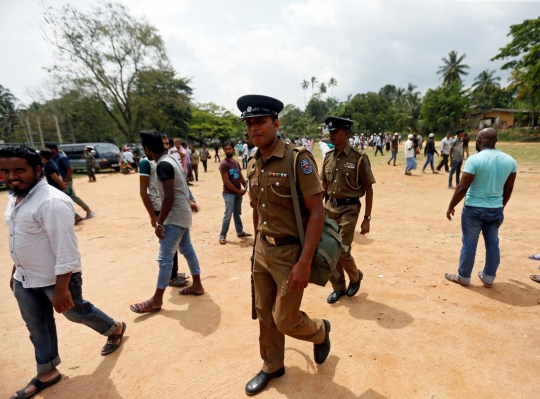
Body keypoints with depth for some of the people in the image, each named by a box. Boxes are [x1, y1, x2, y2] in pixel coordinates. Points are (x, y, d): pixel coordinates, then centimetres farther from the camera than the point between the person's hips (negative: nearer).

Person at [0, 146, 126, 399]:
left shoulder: (52, 202, -28)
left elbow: (65, 249, -28)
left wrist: (61, 289, -26)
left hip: (56, 278, -8)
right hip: (25, 279, 8)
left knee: (76, 312, 14)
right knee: (36, 326, 19)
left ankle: (115, 329, 40)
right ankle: (47, 372, 39)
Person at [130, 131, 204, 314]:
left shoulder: (163, 165, -21)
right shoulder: (171, 160, 9)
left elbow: (169, 197, -26)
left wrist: (159, 223, -20)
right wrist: (189, 202, 35)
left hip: (175, 217, -10)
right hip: (183, 214, 10)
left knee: (165, 258, -2)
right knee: (187, 250, 18)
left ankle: (156, 300, 9)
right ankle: (197, 285, 30)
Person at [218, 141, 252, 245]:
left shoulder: (236, 163, 10)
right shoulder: (223, 164, -14)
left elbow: (240, 177, 14)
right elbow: (226, 181, -19)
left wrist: (245, 187, -4)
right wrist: (238, 191, -14)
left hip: (238, 192, 7)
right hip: (229, 193, -7)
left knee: (237, 213, 17)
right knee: (228, 215, -5)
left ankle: (240, 231, 30)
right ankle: (222, 235, 5)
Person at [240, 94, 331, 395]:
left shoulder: (298, 159, -18)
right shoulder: (253, 166, 3)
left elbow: (317, 212, -20)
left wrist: (305, 262, -22)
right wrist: (258, 246, 16)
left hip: (291, 251, -6)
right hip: (263, 250, 7)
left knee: (285, 320, 6)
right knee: (265, 313, 18)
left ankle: (320, 331, 39)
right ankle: (272, 367, 42)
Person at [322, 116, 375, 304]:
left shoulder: (359, 158, -11)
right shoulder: (328, 157, 5)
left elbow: (368, 189, -7)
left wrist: (367, 218, -9)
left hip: (349, 209, -5)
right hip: (329, 207, 5)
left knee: (342, 251, -6)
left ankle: (356, 276, 28)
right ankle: (338, 287, 29)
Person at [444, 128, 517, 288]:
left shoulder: (474, 159, -17)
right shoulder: (510, 160, 1)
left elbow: (462, 187, -17)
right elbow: (508, 189, 9)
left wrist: (451, 206, -6)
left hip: (474, 209, -5)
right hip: (495, 210, 5)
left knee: (469, 244, 6)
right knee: (493, 244, 16)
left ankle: (463, 277, 20)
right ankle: (488, 278, 29)